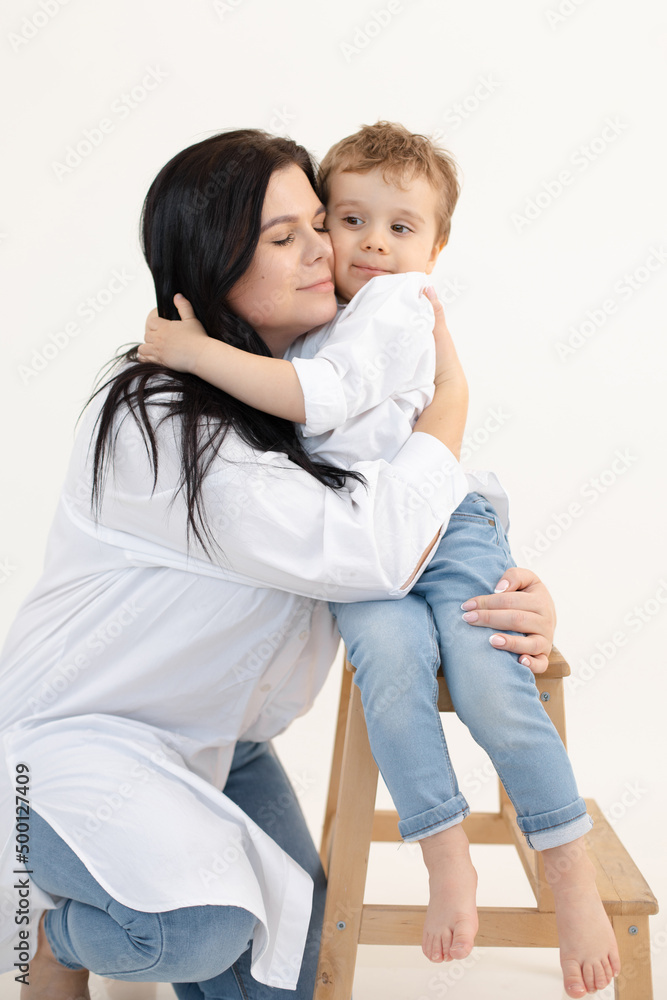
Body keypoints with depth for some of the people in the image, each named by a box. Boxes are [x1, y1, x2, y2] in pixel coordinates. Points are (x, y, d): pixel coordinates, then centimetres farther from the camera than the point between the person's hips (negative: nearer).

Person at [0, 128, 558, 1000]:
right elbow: (372, 553, -32)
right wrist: (450, 396, -18)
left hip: (215, 735, 7)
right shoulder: (160, 421, -27)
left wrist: (514, 599, -17)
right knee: (200, 925, -28)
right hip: (72, 731, -7)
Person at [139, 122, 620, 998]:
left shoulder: (397, 310, -9)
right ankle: (447, 860, -13)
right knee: (391, 663, -26)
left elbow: (322, 398, -25)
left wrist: (198, 352, -23)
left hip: (448, 519, -4)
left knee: (491, 688, -21)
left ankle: (574, 882, -3)